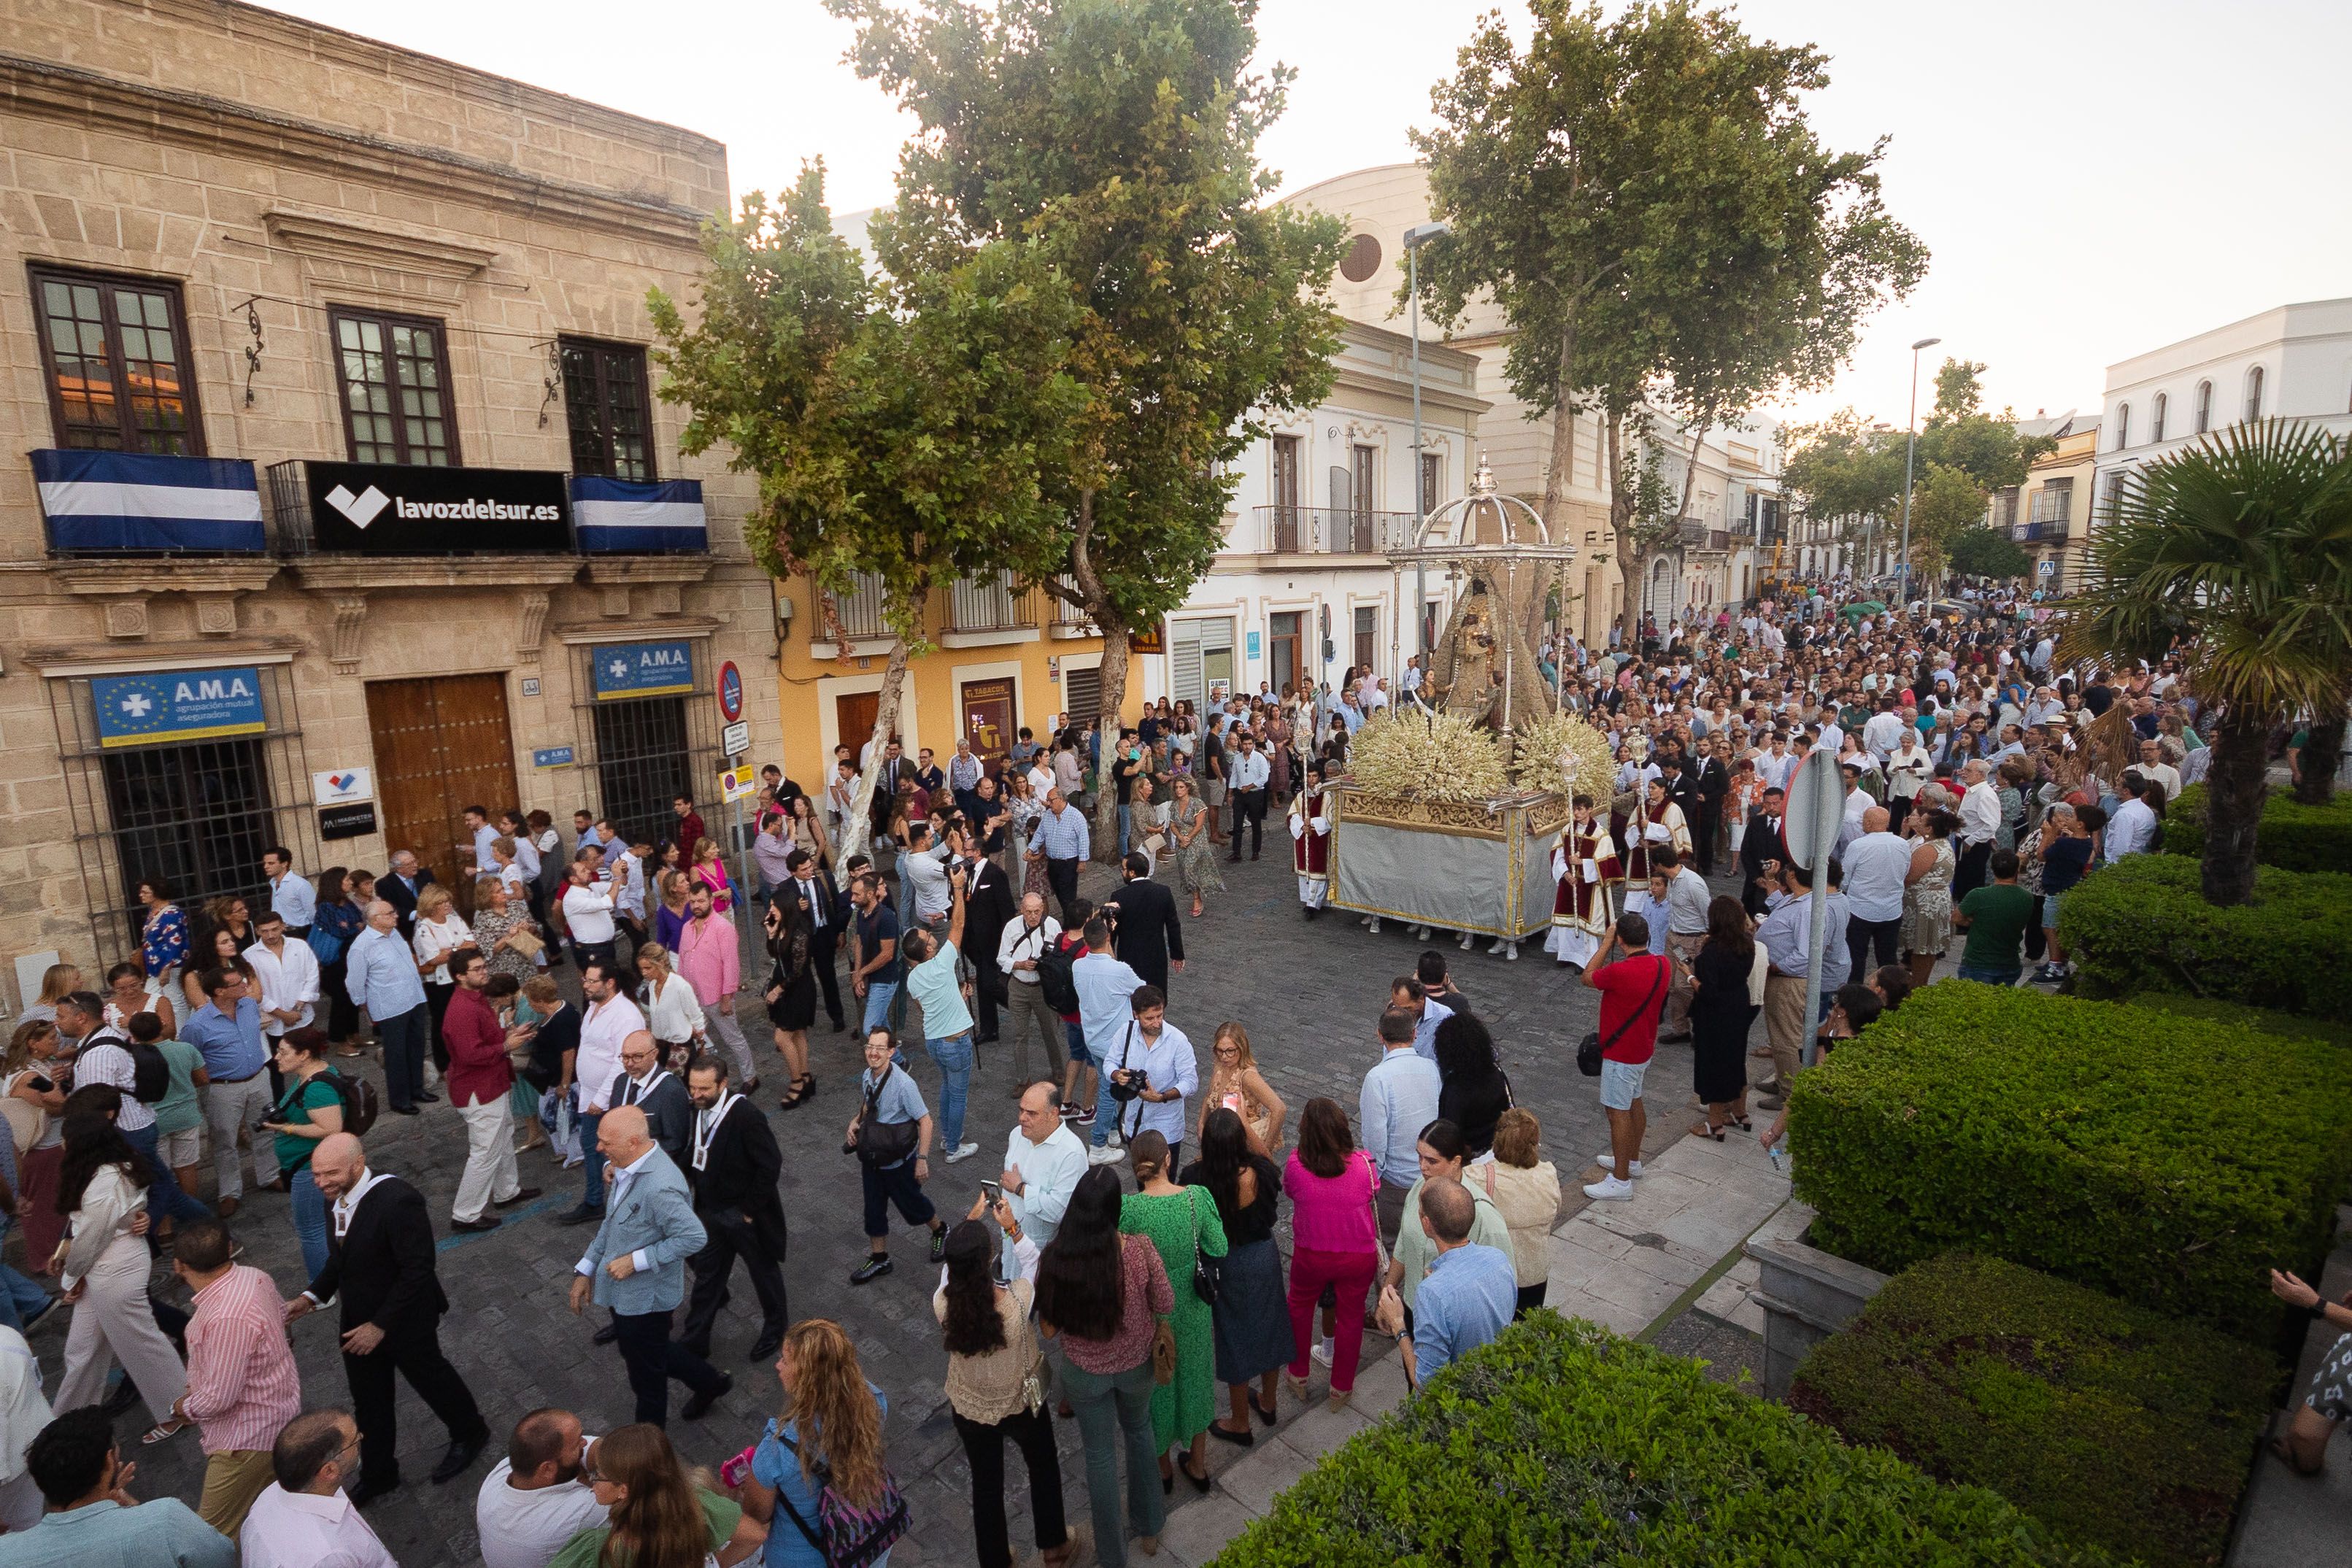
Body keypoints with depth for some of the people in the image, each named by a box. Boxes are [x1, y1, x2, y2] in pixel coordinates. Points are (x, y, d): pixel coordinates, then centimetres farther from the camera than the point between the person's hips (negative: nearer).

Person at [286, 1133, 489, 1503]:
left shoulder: (397, 1200, -35)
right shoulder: (339, 1195, -10)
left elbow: (418, 1271, -29)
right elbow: (342, 1253, 7)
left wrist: (381, 1325, -24)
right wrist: (312, 1297, -5)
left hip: (403, 1319, -7)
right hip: (359, 1319, 7)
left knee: (429, 1377, 18)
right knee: (368, 1401, 22)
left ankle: (470, 1434, 45)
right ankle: (378, 1475, 44)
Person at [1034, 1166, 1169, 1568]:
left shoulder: (1054, 1257, -26)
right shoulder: (1139, 1250, -28)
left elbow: (1048, 1329, -13)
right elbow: (1166, 1305, -12)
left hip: (1084, 1373, 0)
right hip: (1136, 1366, 1)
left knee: (1100, 1455, 23)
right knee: (1139, 1433, 31)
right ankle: (1149, 1526, 50)